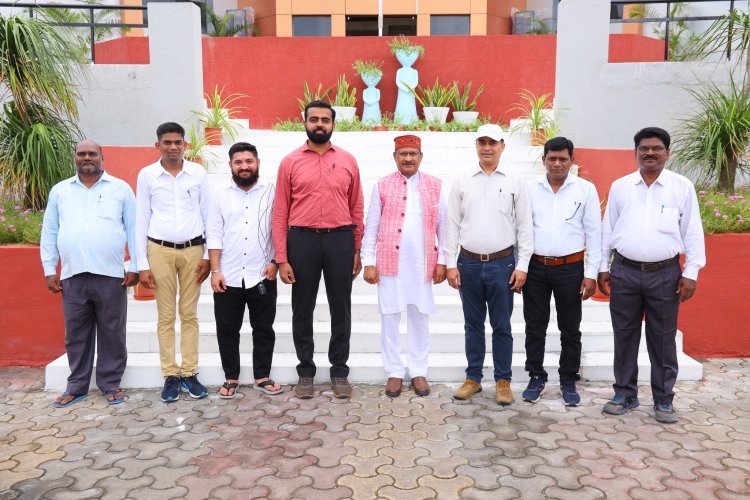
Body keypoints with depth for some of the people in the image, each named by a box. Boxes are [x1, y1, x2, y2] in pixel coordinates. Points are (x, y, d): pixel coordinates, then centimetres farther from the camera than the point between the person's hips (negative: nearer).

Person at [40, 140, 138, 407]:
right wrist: (49, 270, 7)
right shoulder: (59, 191, 13)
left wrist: (134, 266, -2)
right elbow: (49, 232, 13)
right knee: (76, 334, 10)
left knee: (112, 332, 5)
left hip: (111, 275, -2)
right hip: (72, 276, 2)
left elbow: (134, 229, 3)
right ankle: (77, 385, 23)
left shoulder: (120, 189, 5)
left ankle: (111, 383, 18)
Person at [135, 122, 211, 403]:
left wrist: (207, 255, 2)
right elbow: (141, 221, 4)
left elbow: (207, 215, 6)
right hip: (160, 251, 0)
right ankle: (170, 375, 13)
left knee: (189, 314, 6)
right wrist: (143, 264, 0)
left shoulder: (198, 173, 3)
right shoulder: (147, 175, 2)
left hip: (193, 250, 1)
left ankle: (189, 374, 14)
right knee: (166, 316, 5)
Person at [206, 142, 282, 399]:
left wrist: (275, 262, -10)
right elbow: (214, 235, 3)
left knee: (263, 329, 8)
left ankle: (262, 377, 21)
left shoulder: (271, 192, 1)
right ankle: (231, 378, 23)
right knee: (227, 330, 8)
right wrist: (215, 270, -4)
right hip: (228, 277, 2)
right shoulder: (221, 196, 7)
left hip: (262, 276, -1)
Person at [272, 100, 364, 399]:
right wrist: (281, 258, -5)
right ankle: (305, 371, 24)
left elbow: (356, 208, 9)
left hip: (340, 240, 1)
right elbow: (280, 212, 0)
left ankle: (340, 371, 24)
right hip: (302, 240, -1)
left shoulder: (348, 161, 6)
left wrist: (358, 251, 4)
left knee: (341, 308, 8)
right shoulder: (290, 162, 3)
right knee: (302, 309, 8)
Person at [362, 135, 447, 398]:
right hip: (390, 262, -1)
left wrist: (442, 261, 1)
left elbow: (442, 225, 6)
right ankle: (394, 372, 17)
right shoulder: (382, 186, 3)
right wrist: (369, 262, -3)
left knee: (420, 317, 8)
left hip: (422, 264, 1)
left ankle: (418, 372, 21)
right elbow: (371, 227, 2)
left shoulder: (435, 185, 6)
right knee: (390, 317, 4)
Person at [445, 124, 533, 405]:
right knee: (473, 324, 11)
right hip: (469, 263, 1)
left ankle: (503, 381, 19)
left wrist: (522, 266, -3)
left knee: (501, 326, 7)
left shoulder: (514, 183, 2)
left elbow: (524, 227, 2)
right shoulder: (462, 183, 4)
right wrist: (451, 263, 0)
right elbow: (452, 224, 4)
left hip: (502, 263, -1)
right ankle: (473, 378, 23)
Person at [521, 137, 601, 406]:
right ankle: (536, 377, 24)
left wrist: (591, 273, -3)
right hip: (535, 267, 1)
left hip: (570, 268, -1)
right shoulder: (530, 189, 2)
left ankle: (568, 381, 24)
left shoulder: (586, 189, -1)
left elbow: (593, 233, 0)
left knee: (570, 329, 9)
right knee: (535, 326, 9)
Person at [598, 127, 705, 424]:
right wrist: (603, 267, 7)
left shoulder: (682, 187, 2)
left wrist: (691, 272, -3)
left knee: (663, 338, 7)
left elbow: (692, 232, 2)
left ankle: (663, 400, 20)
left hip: (665, 274, -1)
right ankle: (625, 394, 22)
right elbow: (608, 229, 9)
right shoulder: (619, 186, 6)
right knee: (624, 335, 8)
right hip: (624, 272, 2)